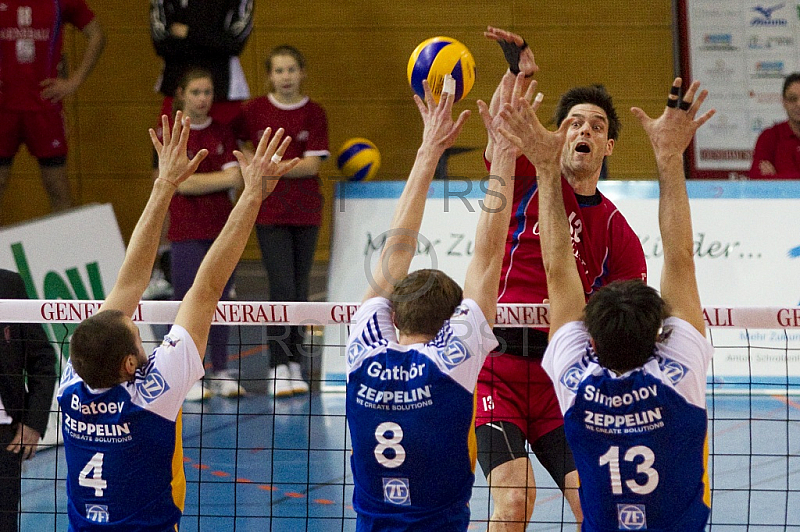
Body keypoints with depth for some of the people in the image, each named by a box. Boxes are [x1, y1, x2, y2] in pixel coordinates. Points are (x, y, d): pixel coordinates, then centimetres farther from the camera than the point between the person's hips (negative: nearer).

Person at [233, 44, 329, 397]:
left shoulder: (314, 114, -2)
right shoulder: (253, 111, -1)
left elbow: (312, 165, -10)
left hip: (305, 212, 1)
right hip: (269, 212, -1)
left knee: (299, 290, 6)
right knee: (282, 288, -9)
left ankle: (294, 363, 16)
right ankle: (279, 367, -3)